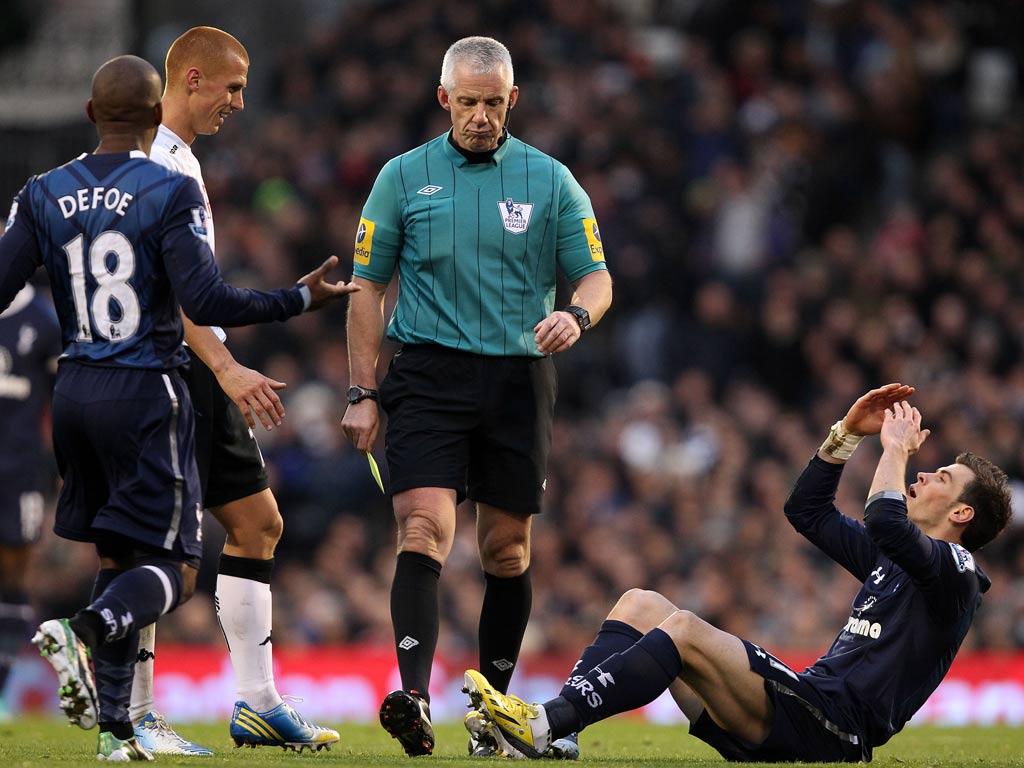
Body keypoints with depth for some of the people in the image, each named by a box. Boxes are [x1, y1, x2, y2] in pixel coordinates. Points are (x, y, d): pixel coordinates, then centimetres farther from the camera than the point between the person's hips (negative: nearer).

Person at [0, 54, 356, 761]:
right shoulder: (171, 193, -10)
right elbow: (206, 301, -17)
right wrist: (301, 299, -7)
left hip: (75, 387, 5)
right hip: (146, 392, -5)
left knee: (117, 557, 15)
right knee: (171, 570, 0)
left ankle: (114, 725, 9)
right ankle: (84, 631, -31)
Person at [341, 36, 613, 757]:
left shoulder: (550, 180, 6)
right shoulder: (404, 177, 6)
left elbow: (596, 276, 7)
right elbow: (368, 286, 9)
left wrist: (577, 314, -17)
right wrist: (362, 393, 3)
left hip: (519, 379, 2)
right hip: (429, 377, -2)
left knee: (507, 548, 5)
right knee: (425, 529, -17)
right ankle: (414, 698, -28)